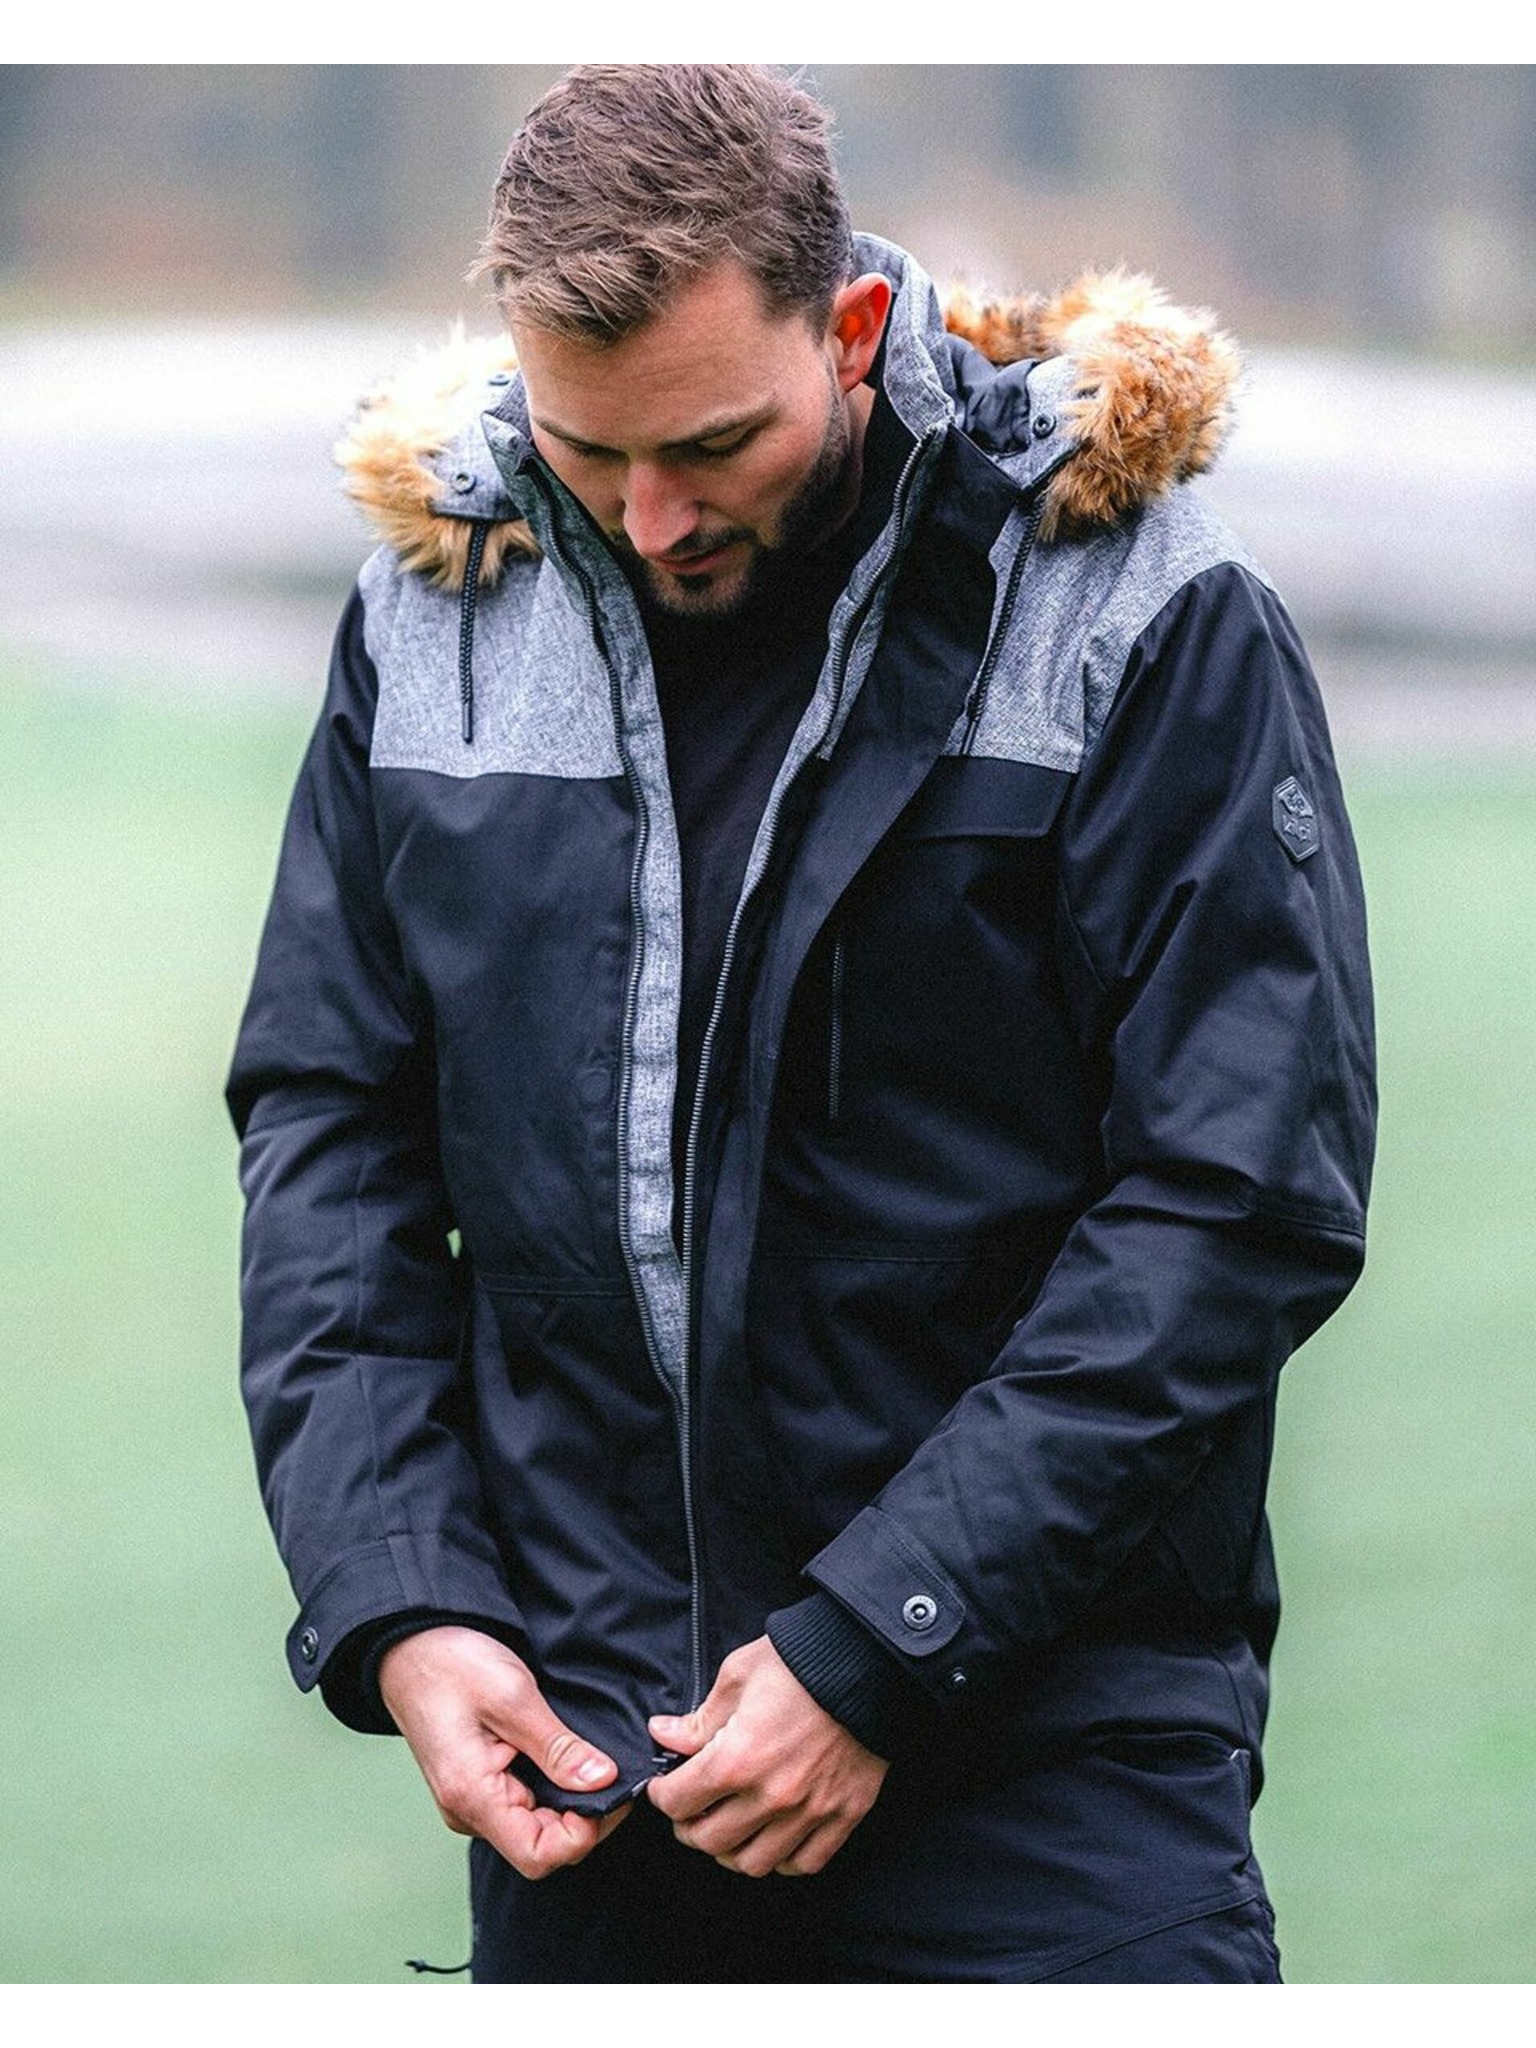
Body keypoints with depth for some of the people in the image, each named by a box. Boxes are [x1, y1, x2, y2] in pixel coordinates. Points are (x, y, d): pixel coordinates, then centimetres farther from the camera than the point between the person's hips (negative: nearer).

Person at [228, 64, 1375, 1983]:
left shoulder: (1146, 623, -8)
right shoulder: (431, 616, 5)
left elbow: (1247, 1191, -11)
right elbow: (323, 1128, 10)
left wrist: (876, 1643, -15)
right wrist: (396, 1608, -4)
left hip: (1050, 1740, -3)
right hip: (573, 1743, 4)